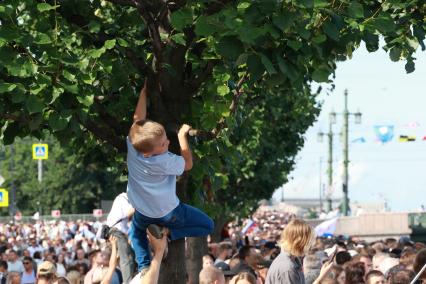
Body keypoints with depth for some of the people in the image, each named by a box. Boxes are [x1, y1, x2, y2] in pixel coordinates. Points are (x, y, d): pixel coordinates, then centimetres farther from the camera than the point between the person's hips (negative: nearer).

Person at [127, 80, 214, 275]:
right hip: (168, 213, -5)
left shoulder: (132, 146, -22)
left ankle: (144, 266, 11)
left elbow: (138, 118, -11)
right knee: (207, 226, 9)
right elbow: (188, 163, -12)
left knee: (136, 233, 37)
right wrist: (182, 136, -8)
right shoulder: (164, 162, -31)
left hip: (142, 213, 5)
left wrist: (144, 90, -7)